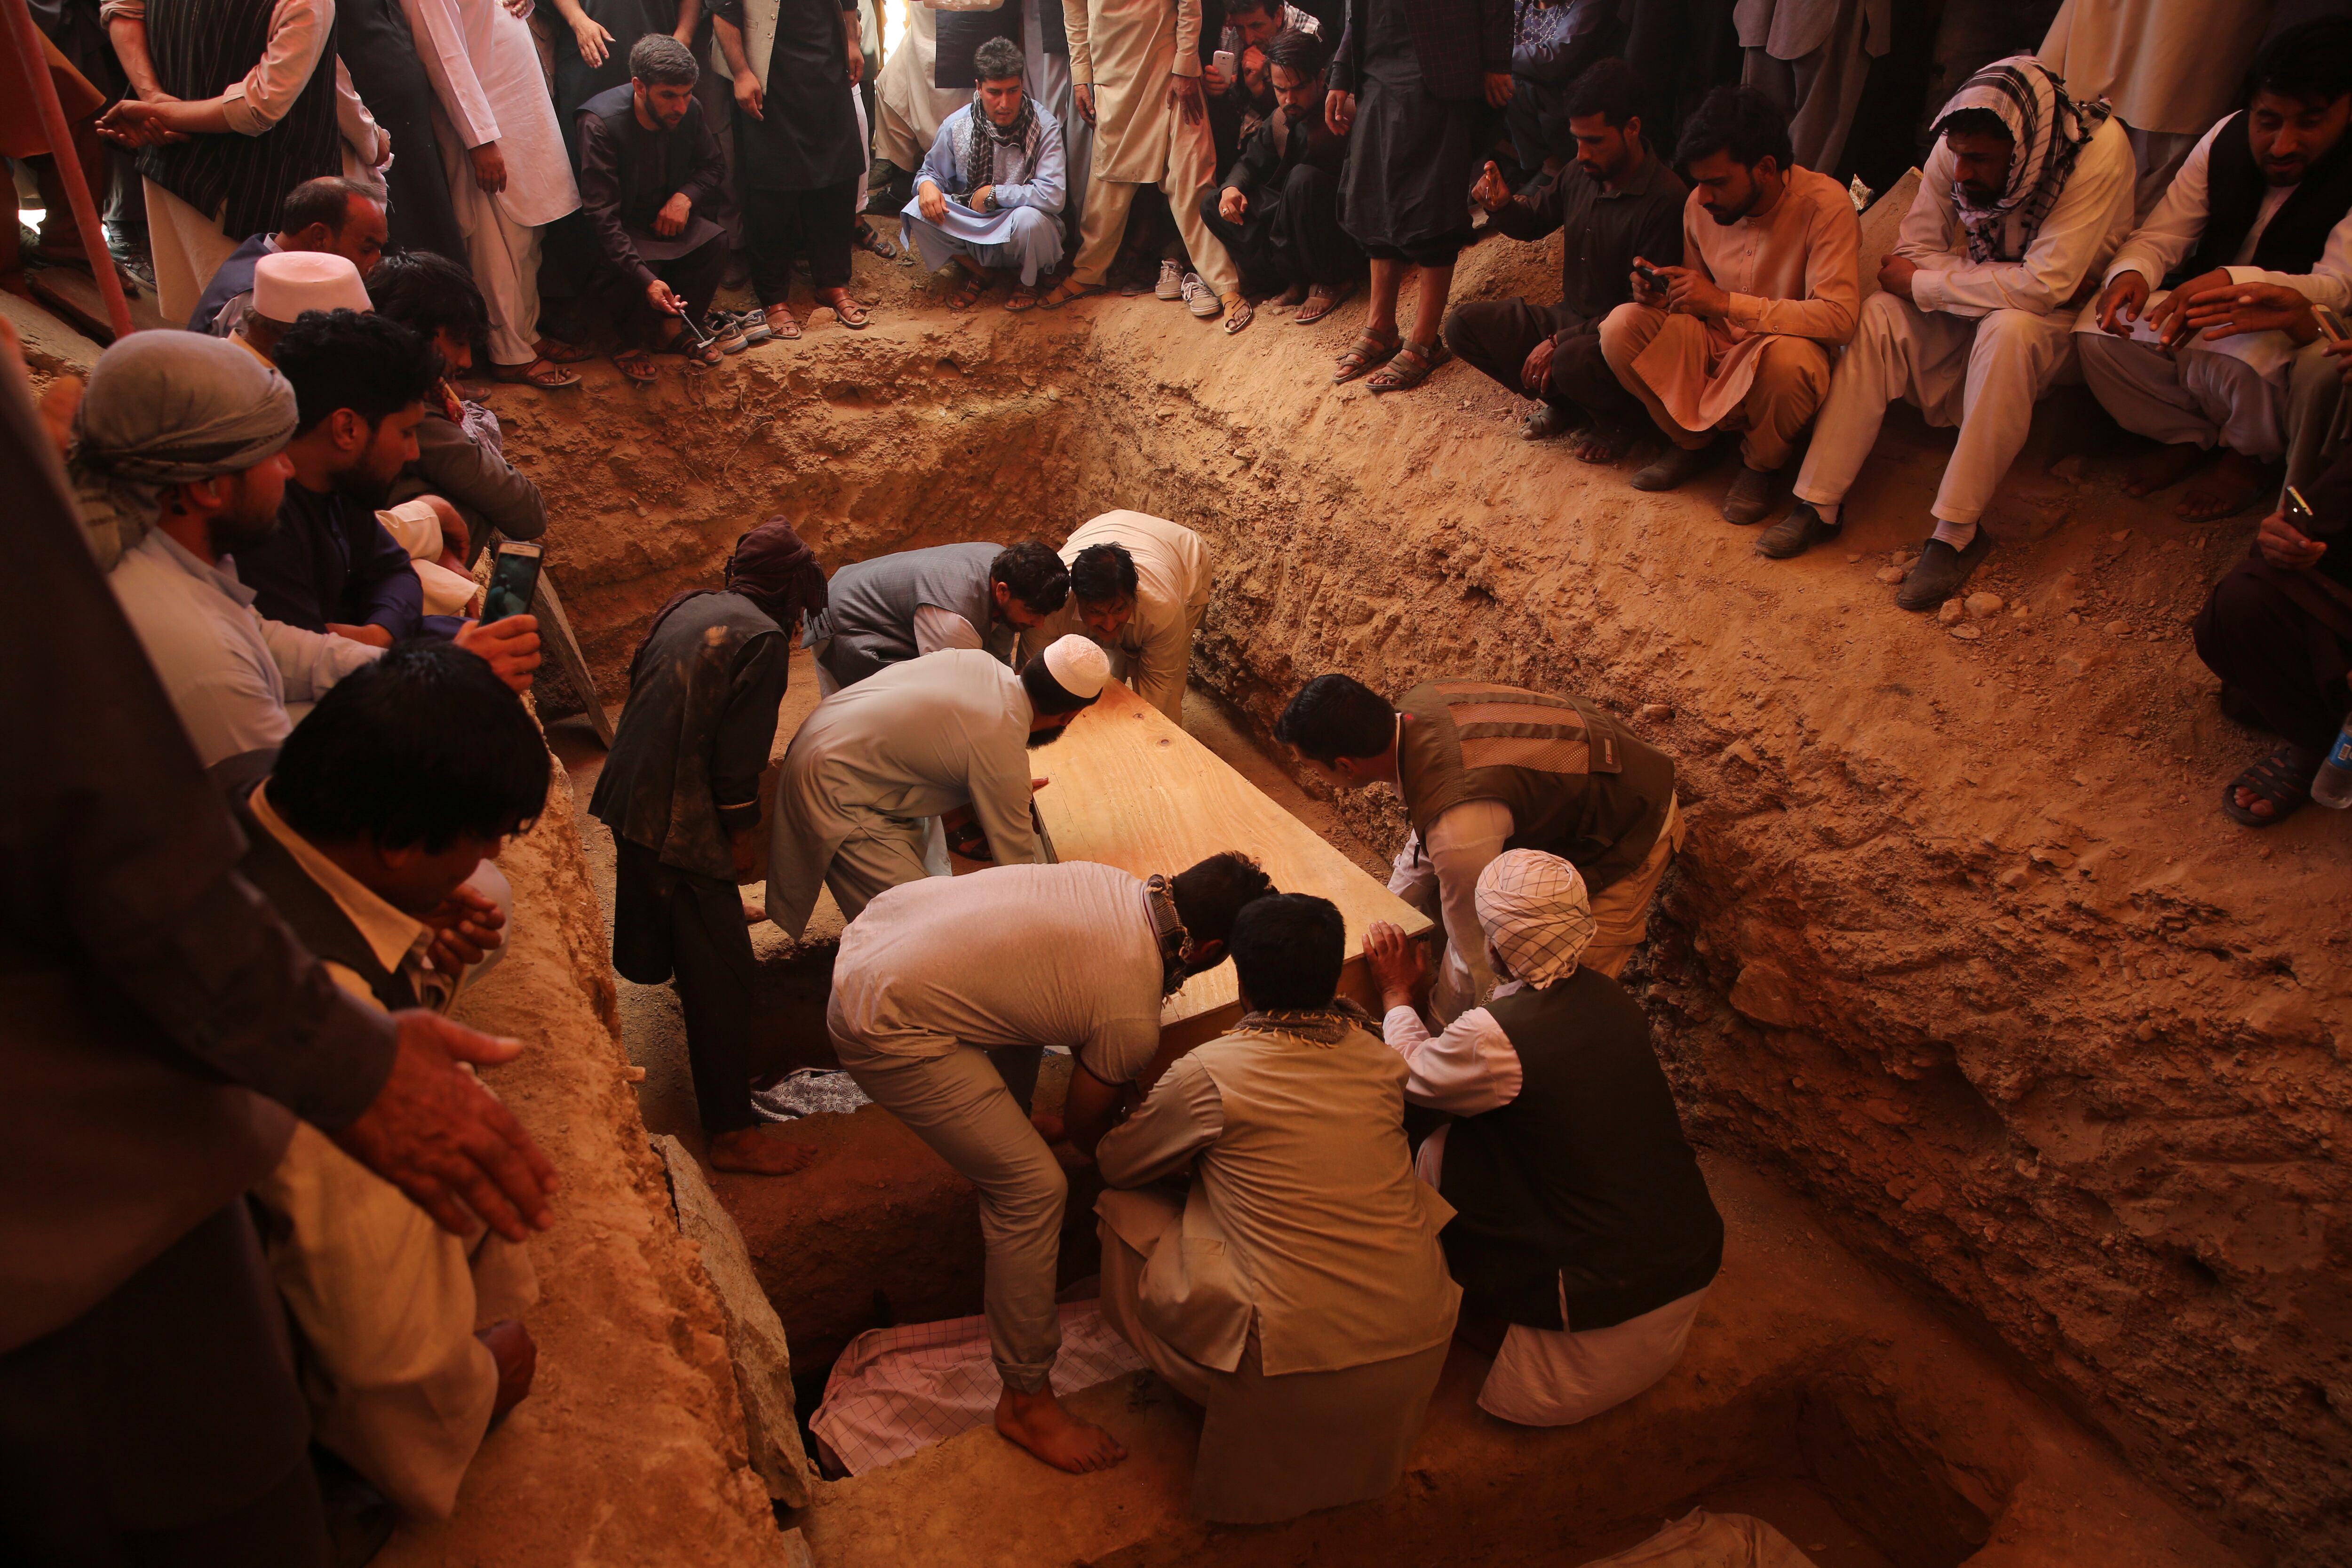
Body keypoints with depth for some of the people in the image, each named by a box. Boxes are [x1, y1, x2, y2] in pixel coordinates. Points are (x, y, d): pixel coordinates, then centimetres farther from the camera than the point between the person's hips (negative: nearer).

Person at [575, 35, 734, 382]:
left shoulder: (690, 111, -11)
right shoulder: (600, 123, -28)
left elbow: (714, 167, 8)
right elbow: (602, 217, -32)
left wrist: (686, 196, -17)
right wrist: (647, 280, -44)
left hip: (667, 215, 5)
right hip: (619, 227, -5)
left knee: (715, 241, -22)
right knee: (630, 267, -34)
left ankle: (671, 326, -3)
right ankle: (631, 340, -2)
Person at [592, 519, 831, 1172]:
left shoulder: (686, 606, 11)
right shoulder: (763, 639, -14)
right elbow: (739, 755, -17)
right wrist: (744, 836, -4)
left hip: (628, 793, 8)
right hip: (680, 821, -8)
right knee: (719, 972, -5)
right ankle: (733, 1132, -1)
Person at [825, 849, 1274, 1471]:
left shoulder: (1111, 881, 5)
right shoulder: (1134, 1022, -15)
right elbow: (1084, 1129, 4)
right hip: (884, 1028, -9)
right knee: (1035, 1187, -5)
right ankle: (1026, 1400, 11)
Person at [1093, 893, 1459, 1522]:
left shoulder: (1208, 1074, -9)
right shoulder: (1380, 1062, 2)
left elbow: (1115, 1167, 9)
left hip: (1296, 1363, -4)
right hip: (1421, 1354, 4)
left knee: (1124, 1216, 12)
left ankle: (1231, 1406, 12)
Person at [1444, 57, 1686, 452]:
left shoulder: (1664, 200, -22)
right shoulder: (1582, 174, -1)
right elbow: (1532, 221, 17)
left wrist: (1560, 342, -27)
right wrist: (1502, 205, -8)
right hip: (1568, 316, 7)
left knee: (1574, 361, -40)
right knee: (1463, 324, -6)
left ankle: (1620, 416, -4)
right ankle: (1561, 401, 6)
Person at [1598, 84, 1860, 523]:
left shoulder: (1824, 203, -20)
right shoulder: (1701, 205, -4)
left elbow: (1838, 317, -29)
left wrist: (1726, 302, -32)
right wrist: (1662, 291, -14)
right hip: (1713, 347, 5)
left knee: (1787, 357, -40)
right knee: (1621, 327, -19)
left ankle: (1760, 463, -5)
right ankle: (1693, 441, 5)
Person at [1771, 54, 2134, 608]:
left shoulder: (2099, 149, -28)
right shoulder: (1958, 148, -16)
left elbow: (2044, 287, -34)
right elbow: (1914, 250, -11)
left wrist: (1921, 283, -26)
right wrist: (2012, 282, -23)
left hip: (2064, 320, -4)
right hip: (1974, 311, 4)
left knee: (2009, 328, -36)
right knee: (1881, 313, -20)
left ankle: (1957, 532, -30)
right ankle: (1820, 503, -19)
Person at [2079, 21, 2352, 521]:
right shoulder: (2228, 137, -5)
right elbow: (2159, 236, -3)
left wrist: (2231, 281, -48)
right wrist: (2131, 273, -30)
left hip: (2298, 330, -5)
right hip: (2209, 310, 6)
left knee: (2241, 355, -39)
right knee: (2097, 332, -16)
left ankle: (2248, 454, -5)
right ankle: (2189, 435, 5)